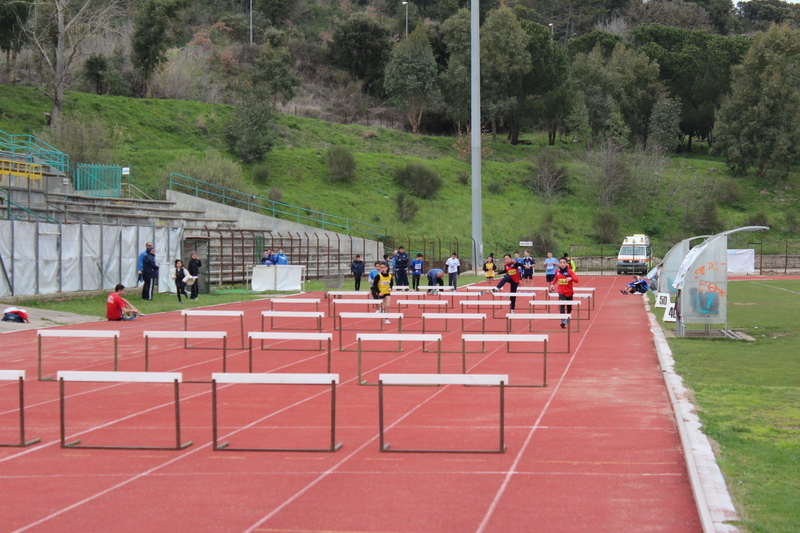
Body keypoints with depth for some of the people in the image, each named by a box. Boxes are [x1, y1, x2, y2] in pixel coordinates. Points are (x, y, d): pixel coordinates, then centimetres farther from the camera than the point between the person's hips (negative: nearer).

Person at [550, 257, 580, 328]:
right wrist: (552, 284, 12)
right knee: (562, 306, -21)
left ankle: (567, 320, 38)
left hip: (569, 293, 0)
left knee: (569, 307, 14)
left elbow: (576, 280, -22)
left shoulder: (570, 271, -9)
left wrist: (571, 278, -40)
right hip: (561, 292, 1)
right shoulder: (557, 272, 1)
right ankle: (563, 321, -30)